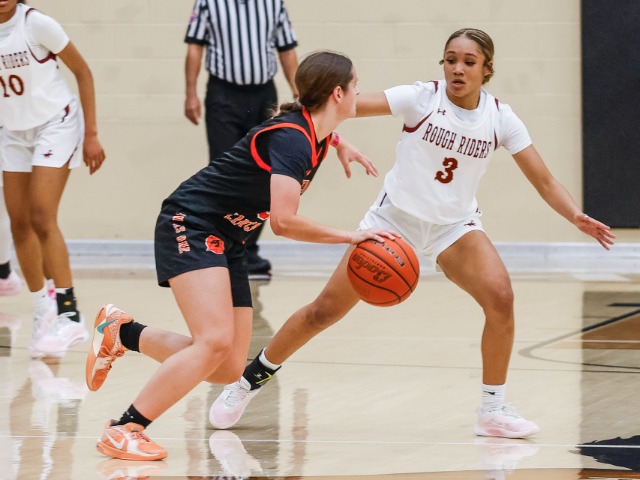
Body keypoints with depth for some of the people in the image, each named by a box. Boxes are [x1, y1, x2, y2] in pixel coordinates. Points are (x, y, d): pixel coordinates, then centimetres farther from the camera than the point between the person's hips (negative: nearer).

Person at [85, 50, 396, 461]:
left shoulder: (315, 135, 5)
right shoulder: (291, 138, -23)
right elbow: (283, 221, -32)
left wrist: (338, 146, 19)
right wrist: (350, 237, -24)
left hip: (226, 239, 10)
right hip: (190, 223, -10)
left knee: (229, 369, 4)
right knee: (215, 341, -27)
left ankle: (122, 332, 21)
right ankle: (124, 431, -21)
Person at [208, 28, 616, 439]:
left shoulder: (500, 119, -9)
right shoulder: (422, 98, -16)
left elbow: (544, 179, -8)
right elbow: (352, 106, -26)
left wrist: (577, 217, -25)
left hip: (454, 226, 2)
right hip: (394, 217, -2)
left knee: (500, 297, -23)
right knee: (326, 310, -3)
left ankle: (494, 410, -8)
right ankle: (249, 381, 17)